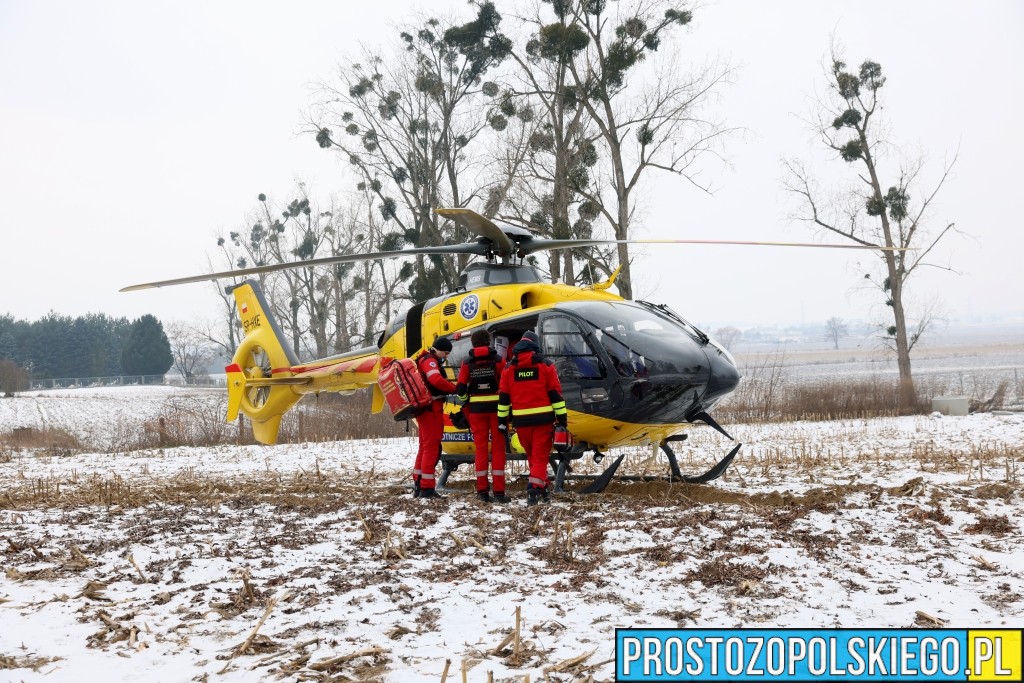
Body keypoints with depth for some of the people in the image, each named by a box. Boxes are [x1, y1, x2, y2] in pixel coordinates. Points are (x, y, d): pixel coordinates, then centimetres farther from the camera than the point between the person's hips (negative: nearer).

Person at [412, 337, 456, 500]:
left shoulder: (426, 360, 22)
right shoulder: (430, 361, -12)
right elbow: (437, 380, -29)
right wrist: (455, 389, -19)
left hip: (425, 409, 11)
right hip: (431, 408, -11)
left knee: (425, 447, 17)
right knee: (432, 447, -8)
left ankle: (418, 486, 22)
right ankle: (427, 488, -9)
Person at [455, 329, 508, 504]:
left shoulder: (467, 363, 2)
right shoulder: (498, 360, -3)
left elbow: (460, 388, 1)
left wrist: (464, 401, 19)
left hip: (477, 408, 2)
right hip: (496, 407, -2)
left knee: (480, 447, 7)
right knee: (498, 447, 1)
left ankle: (482, 490, 6)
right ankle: (499, 491, -4)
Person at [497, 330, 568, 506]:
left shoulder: (509, 368, 7)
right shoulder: (545, 366, -1)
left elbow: (503, 397, 9)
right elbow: (555, 393, -3)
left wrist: (502, 420, 15)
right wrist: (562, 417, 0)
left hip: (520, 420, 3)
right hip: (543, 418, -3)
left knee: (532, 456, 18)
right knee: (540, 457, -1)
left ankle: (542, 487, 23)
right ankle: (535, 488, -16)